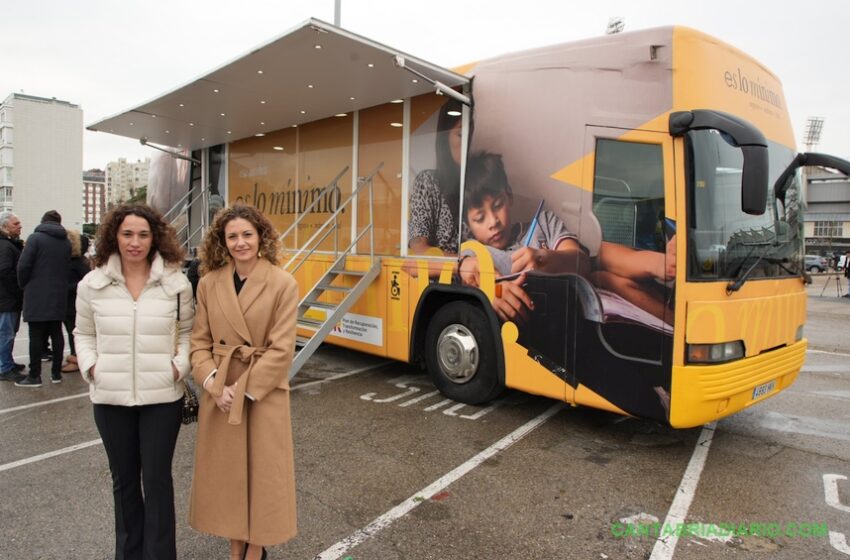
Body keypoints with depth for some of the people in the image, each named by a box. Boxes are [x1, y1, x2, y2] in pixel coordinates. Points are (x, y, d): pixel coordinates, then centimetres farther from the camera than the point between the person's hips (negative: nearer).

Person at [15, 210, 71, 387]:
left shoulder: (35, 238, -8)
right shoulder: (66, 242, 7)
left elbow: (23, 266, -10)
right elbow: (67, 267, 5)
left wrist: (24, 285, 4)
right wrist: (57, 283, 14)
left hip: (37, 295, -4)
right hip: (59, 295, 4)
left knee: (36, 335, 0)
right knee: (56, 333, 10)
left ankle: (34, 375, 5)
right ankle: (56, 372, 15)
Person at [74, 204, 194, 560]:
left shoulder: (176, 283, -5)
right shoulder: (92, 284, -1)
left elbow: (188, 330, 5)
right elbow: (83, 334, 11)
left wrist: (180, 364, -9)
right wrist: (90, 366, -4)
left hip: (162, 396, -2)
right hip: (110, 397, 2)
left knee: (157, 478, 6)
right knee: (123, 479, 17)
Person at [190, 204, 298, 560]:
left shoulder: (283, 284, -11)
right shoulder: (209, 283, 1)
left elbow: (281, 350, -13)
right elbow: (199, 341, 2)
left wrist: (244, 391, -15)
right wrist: (214, 385, -11)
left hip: (264, 393, -3)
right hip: (219, 393, 4)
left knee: (262, 471, 9)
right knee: (226, 470, 15)